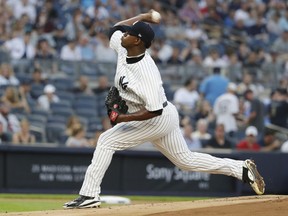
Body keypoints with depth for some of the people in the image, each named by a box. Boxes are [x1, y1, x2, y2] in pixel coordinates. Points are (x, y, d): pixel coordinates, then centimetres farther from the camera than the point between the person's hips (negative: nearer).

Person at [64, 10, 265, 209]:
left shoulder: (147, 72, -31)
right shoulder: (123, 49, -8)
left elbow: (154, 111, -30)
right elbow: (115, 28, 14)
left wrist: (122, 118, -30)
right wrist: (144, 17, 7)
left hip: (159, 119, -10)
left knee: (107, 141, -12)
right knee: (186, 160, 19)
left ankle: (89, 194, -11)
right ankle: (242, 169, 21)